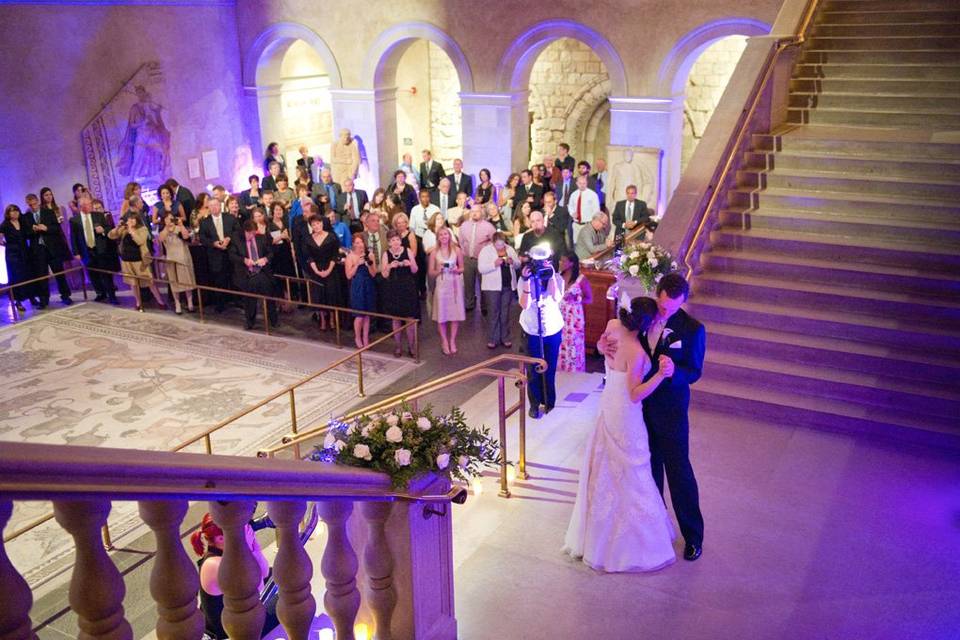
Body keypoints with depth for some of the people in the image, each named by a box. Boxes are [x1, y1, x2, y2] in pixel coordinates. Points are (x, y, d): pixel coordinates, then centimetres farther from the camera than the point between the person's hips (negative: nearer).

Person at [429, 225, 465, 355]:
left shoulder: (457, 250, 1)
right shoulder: (434, 252, -1)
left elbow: (462, 268, 9)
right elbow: (431, 272, 3)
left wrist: (457, 270, -13)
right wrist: (438, 271, -16)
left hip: (455, 285, 1)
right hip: (441, 285, -1)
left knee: (455, 312, 3)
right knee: (442, 314, 1)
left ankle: (452, 341, 16)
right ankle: (444, 341, 15)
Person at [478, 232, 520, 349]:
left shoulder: (510, 249, 8)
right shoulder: (485, 250, -6)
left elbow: (518, 264, 10)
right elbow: (481, 268, -13)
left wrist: (512, 262, -12)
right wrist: (494, 264, -26)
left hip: (508, 286, 4)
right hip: (492, 287, -4)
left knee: (505, 313, 11)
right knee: (493, 313, 0)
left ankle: (505, 338, 19)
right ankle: (492, 339, 7)